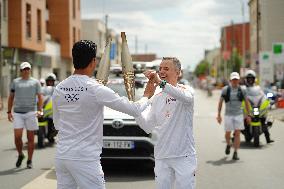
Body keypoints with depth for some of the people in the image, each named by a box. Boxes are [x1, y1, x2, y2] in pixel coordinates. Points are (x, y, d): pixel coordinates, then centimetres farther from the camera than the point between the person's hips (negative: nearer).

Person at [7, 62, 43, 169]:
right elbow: (11, 97, 14)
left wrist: (40, 110, -11)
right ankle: (20, 155, 18)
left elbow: (40, 97, 3)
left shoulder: (35, 82, 7)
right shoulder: (15, 82, 12)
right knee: (17, 137, -7)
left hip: (31, 112, -1)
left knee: (30, 138, 2)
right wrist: (9, 112, 5)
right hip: (17, 113, 1)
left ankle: (29, 161, 12)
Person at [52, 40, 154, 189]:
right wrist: (147, 96, 11)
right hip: (85, 159, -6)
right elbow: (135, 110, -8)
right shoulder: (97, 90, -14)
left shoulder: (58, 89, 3)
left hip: (61, 155, 6)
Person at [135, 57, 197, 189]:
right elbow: (148, 127, 6)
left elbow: (186, 97, -30)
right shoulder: (156, 98, 13)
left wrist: (161, 83, -37)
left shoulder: (185, 89, -3)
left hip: (184, 156, -5)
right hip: (161, 157, 5)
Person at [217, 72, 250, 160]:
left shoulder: (242, 90, 1)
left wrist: (248, 115, 12)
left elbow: (246, 102, 12)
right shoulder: (225, 89, -3)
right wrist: (219, 115, -2)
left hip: (239, 115, 1)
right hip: (228, 115, 0)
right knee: (227, 133, 6)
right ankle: (228, 145, 38)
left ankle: (235, 153, -1)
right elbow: (220, 102, 2)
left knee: (237, 134, -6)